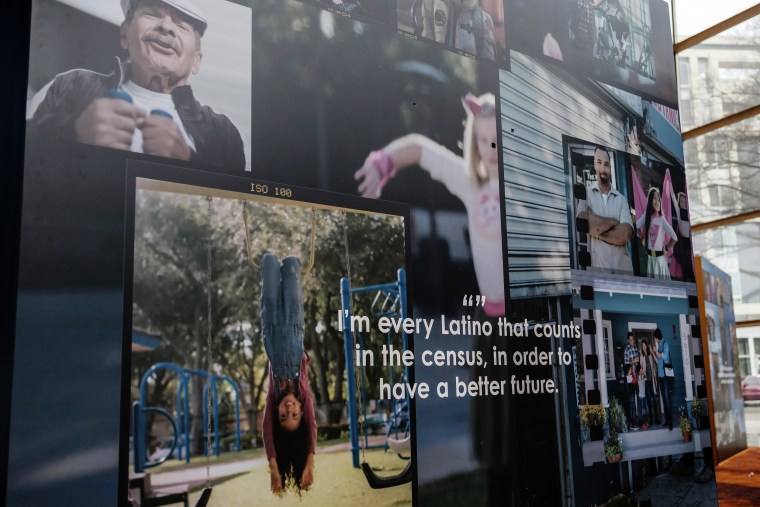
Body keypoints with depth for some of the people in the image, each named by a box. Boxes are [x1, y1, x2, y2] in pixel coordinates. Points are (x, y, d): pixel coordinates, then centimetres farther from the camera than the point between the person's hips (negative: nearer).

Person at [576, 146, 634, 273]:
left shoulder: (621, 199, 11)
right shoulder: (587, 195, 5)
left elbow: (626, 234, -3)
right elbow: (584, 222, -14)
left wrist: (597, 231, -6)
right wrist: (612, 222, -2)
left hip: (623, 267, 2)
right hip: (597, 268, -2)